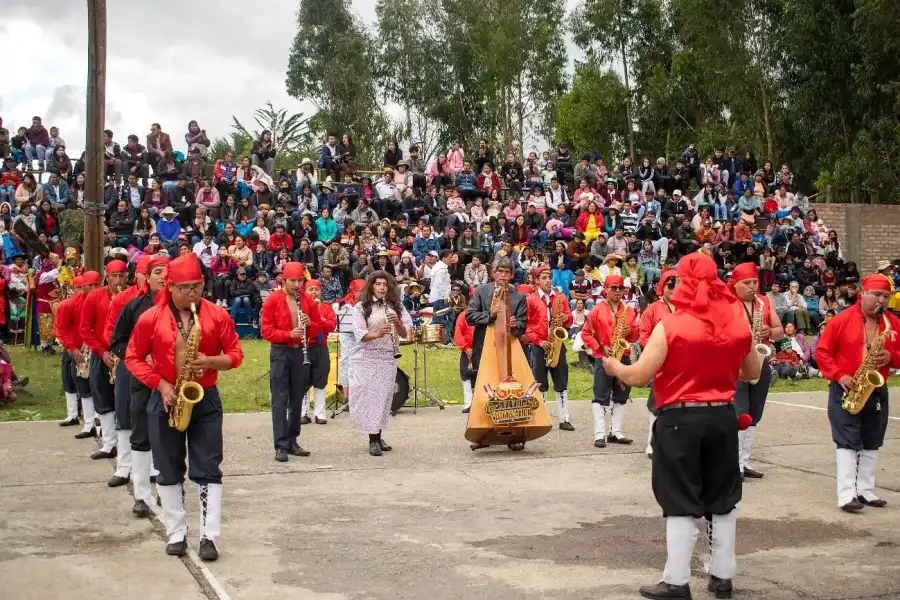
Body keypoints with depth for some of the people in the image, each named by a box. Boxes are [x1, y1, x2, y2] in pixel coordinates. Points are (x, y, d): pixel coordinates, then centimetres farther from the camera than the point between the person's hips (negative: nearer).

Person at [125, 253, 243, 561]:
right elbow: (133, 358, 1)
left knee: (208, 470, -2)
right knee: (169, 471, 7)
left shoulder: (217, 315, -3)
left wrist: (210, 362, -18)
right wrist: (160, 384, -11)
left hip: (206, 400, 0)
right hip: (165, 401, 0)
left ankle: (209, 536, 3)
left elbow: (235, 354, 2)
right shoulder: (151, 318, -5)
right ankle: (176, 533, 19)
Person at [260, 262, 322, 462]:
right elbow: (266, 331, -9)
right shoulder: (272, 300, -6)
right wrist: (289, 334, -22)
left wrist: (309, 324, -11)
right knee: (280, 400, -5)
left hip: (301, 352, 4)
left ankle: (292, 441, 17)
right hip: (280, 353, -4)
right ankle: (281, 446, -5)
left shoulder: (308, 300, 5)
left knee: (297, 399, 9)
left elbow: (318, 328, 11)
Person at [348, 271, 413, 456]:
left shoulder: (395, 306, 7)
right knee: (369, 397, -6)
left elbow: (405, 333, 6)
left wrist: (398, 323, -15)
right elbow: (360, 334, -12)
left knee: (384, 397, 3)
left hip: (388, 358, 3)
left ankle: (377, 436, 15)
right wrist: (377, 334, -30)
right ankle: (373, 440, 0)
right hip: (366, 359, -3)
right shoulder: (361, 307, -2)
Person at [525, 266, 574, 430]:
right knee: (540, 384, 2)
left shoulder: (561, 297, 9)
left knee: (561, 382, 3)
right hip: (538, 346, -3)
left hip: (558, 344, 3)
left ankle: (564, 419, 7)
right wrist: (538, 341, -13)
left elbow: (569, 320, 11)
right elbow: (526, 324, -4)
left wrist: (565, 318, -12)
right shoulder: (530, 299, -1)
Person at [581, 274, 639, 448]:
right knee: (601, 397, -5)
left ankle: (616, 432, 16)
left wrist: (630, 332, -11)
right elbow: (586, 334, -2)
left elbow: (636, 335, 12)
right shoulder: (597, 310, -2)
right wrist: (601, 348, -12)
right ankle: (600, 435, -6)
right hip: (603, 358, -4)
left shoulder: (629, 311, 9)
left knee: (621, 396, 8)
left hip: (624, 357, 5)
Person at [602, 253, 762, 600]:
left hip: (679, 419, -4)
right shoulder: (737, 323, 2)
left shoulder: (670, 326, -13)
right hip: (722, 417, 5)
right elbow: (753, 372, 14)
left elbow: (639, 376, -14)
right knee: (723, 502, 14)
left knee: (680, 504, 1)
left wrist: (613, 367, 6)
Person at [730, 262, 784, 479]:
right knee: (739, 413, -11)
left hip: (760, 363, 6)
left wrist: (769, 332, -11)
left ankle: (745, 461, 17)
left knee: (754, 415, 9)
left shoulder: (765, 302, 11)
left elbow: (780, 331, 11)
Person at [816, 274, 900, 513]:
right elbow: (822, 351, -6)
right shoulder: (842, 320, -8)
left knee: (871, 443, 10)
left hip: (877, 392, 4)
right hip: (845, 391, -4)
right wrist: (838, 376, -17)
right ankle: (846, 495, -9)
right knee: (847, 441, -8)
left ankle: (866, 491, 20)